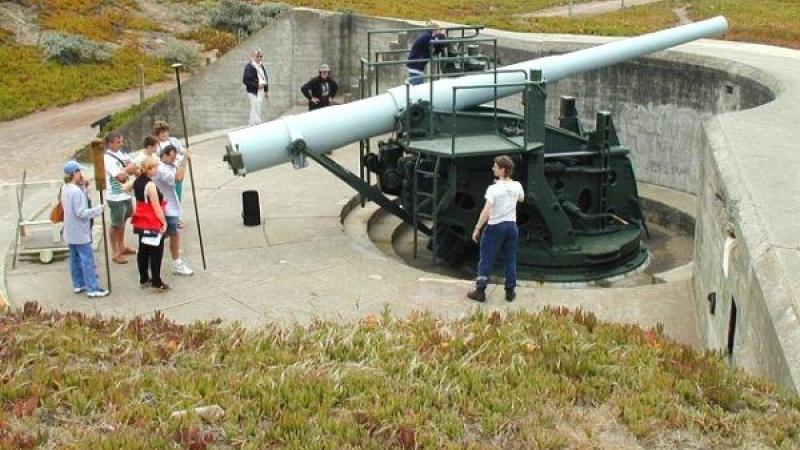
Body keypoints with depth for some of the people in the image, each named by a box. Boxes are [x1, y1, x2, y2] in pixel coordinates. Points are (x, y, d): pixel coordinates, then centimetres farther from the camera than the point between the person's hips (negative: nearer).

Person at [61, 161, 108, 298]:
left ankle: (78, 284, 25)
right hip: (80, 232, -9)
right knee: (87, 260, -5)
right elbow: (81, 212, -24)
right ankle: (93, 289, -3)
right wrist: (98, 209, -15)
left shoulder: (65, 188, 6)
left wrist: (82, 186, 1)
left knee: (75, 258, 16)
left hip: (70, 232, 9)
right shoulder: (77, 191, -23)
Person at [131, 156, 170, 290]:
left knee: (143, 251, 16)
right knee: (156, 252, 0)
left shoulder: (137, 182, 4)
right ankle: (156, 282, 4)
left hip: (141, 222, 9)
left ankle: (144, 279, 25)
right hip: (152, 224, -9)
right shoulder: (150, 185, -22)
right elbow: (157, 208, -21)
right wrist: (164, 222, -12)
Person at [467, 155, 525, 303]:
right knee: (510, 260, 12)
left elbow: (486, 211, -21)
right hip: (511, 226, 5)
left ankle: (480, 291, 5)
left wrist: (477, 229, -15)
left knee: (486, 260, 3)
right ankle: (510, 292, 16)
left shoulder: (494, 189, -17)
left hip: (495, 227, -5)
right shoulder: (517, 186, 0)